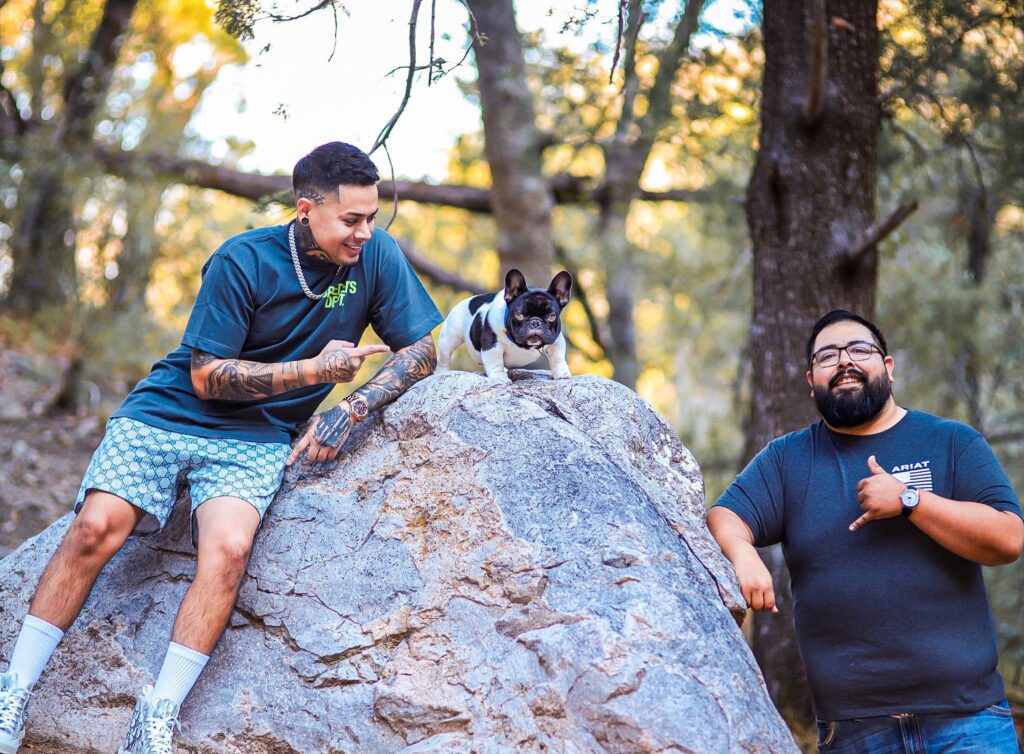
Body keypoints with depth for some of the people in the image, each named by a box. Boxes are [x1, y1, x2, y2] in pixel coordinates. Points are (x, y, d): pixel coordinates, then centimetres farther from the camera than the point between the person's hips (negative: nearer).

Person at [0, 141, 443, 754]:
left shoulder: (377, 255, -5)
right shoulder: (243, 262, -13)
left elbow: (421, 352, 1)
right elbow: (207, 378, -11)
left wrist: (349, 410, -13)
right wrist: (314, 369, -18)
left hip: (256, 439, 1)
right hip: (171, 412, -1)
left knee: (228, 550, -28)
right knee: (96, 528, -20)